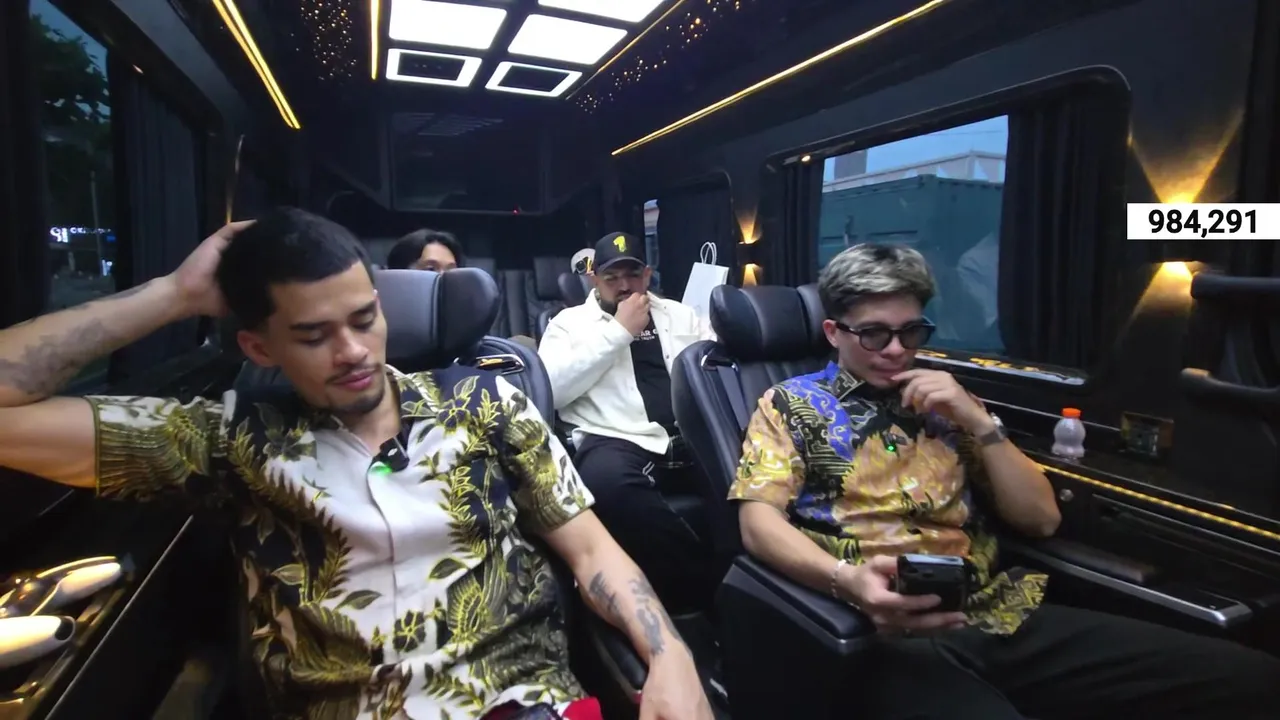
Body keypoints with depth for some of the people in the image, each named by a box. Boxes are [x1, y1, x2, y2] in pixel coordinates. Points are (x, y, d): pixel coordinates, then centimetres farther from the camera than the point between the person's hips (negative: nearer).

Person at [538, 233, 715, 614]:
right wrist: (619, 331, -4)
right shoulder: (570, 321, 12)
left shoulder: (680, 315, 23)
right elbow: (550, 389, -6)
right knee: (607, 480, -38)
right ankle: (703, 587, -20)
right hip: (617, 441, -3)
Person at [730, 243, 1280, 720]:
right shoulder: (791, 404, 6)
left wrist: (978, 421, 2)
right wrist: (845, 579, -25)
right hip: (893, 636, -5)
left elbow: (1041, 519, 16)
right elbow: (759, 520, -7)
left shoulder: (943, 403, 18)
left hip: (1002, 616, 5)